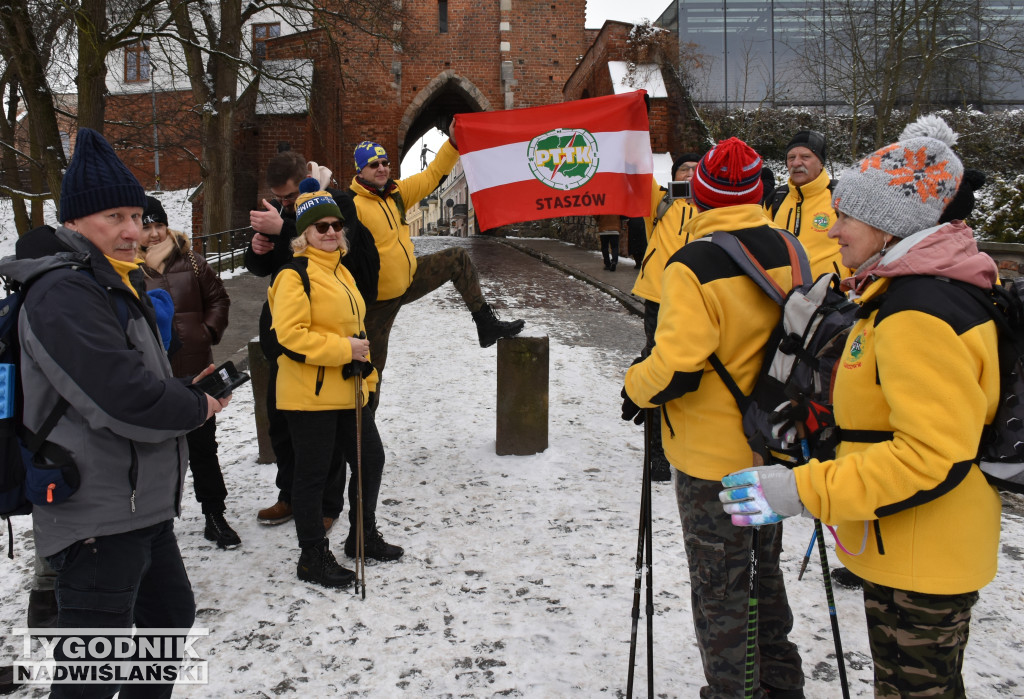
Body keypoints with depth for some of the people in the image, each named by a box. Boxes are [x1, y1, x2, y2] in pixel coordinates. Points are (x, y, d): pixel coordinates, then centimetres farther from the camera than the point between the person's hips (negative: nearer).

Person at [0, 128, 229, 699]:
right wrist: (197, 407, -10)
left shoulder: (119, 286, 16)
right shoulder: (62, 295, -18)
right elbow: (123, 400, -28)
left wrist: (188, 392, 4)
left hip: (144, 503, 10)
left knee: (171, 616, 25)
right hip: (98, 517, -10)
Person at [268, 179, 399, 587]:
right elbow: (290, 336, -21)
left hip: (348, 392, 9)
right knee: (314, 473, 1)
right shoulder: (296, 275, -12)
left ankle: (364, 535, 35)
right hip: (309, 396, -9)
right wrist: (343, 349, -21)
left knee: (370, 459, 16)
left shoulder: (340, 272, 16)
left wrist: (366, 373, 21)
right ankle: (313, 557, 16)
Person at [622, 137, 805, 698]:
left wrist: (635, 389, -9)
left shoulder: (693, 265, -22)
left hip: (712, 455, -7)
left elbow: (677, 365, -28)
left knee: (718, 588, 8)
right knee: (764, 568, 24)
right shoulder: (789, 252, 0)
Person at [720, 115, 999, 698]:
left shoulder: (917, 314, -25)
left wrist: (802, 492, -29)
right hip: (907, 551, 10)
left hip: (922, 563, -10)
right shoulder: (910, 289, 9)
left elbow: (936, 455, -30)